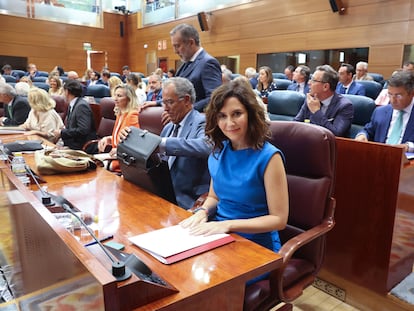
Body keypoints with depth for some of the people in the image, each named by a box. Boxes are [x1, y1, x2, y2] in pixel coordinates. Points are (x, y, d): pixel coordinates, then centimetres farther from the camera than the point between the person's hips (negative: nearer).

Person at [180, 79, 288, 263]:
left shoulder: (268, 157, -15)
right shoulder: (219, 151, 3)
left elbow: (279, 219, -13)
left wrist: (228, 225, -21)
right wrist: (202, 212, -7)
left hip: (257, 246, -5)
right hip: (219, 237, 5)